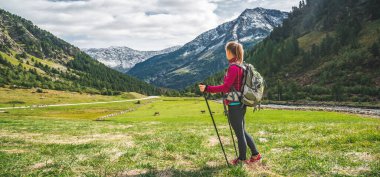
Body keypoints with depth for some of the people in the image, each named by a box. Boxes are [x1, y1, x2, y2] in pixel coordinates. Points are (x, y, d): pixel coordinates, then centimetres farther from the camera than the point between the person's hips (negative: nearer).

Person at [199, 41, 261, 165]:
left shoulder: (233, 67, -17)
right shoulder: (241, 66, 11)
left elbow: (225, 86, -23)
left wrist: (207, 88, -24)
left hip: (234, 105, -9)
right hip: (241, 104, 9)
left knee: (239, 133, 5)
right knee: (242, 131, 20)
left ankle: (242, 159, 19)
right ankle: (255, 154, 29)